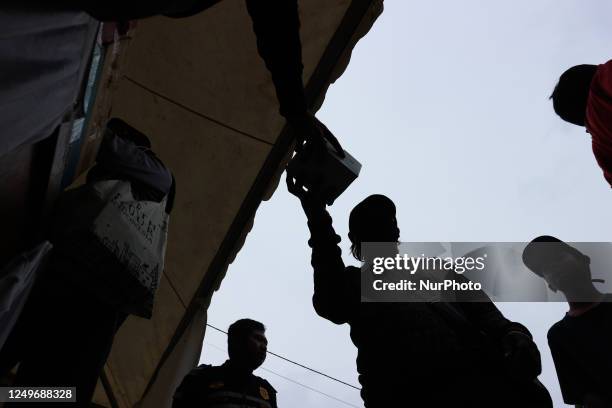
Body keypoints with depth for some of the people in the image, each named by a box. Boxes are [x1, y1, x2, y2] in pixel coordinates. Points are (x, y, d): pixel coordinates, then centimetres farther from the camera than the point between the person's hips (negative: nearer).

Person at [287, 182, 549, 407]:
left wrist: (513, 335, -5)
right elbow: (333, 306, 3)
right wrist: (318, 220, -4)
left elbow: (482, 311, 20)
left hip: (480, 377, 3)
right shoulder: (352, 281, 26)